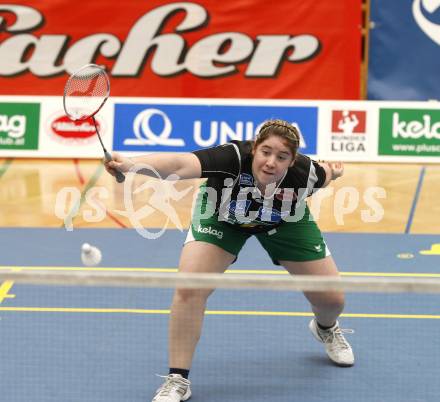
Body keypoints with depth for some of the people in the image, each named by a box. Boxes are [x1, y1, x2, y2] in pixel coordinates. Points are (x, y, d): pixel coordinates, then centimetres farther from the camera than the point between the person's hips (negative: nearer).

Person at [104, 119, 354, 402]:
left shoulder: (305, 172, -34)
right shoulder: (232, 158, -43)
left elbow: (327, 172, -3)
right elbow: (179, 164, -64)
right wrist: (131, 165, -76)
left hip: (285, 221, 2)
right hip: (222, 216, -2)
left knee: (332, 298, 2)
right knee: (189, 289, -22)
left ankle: (326, 328, 43)